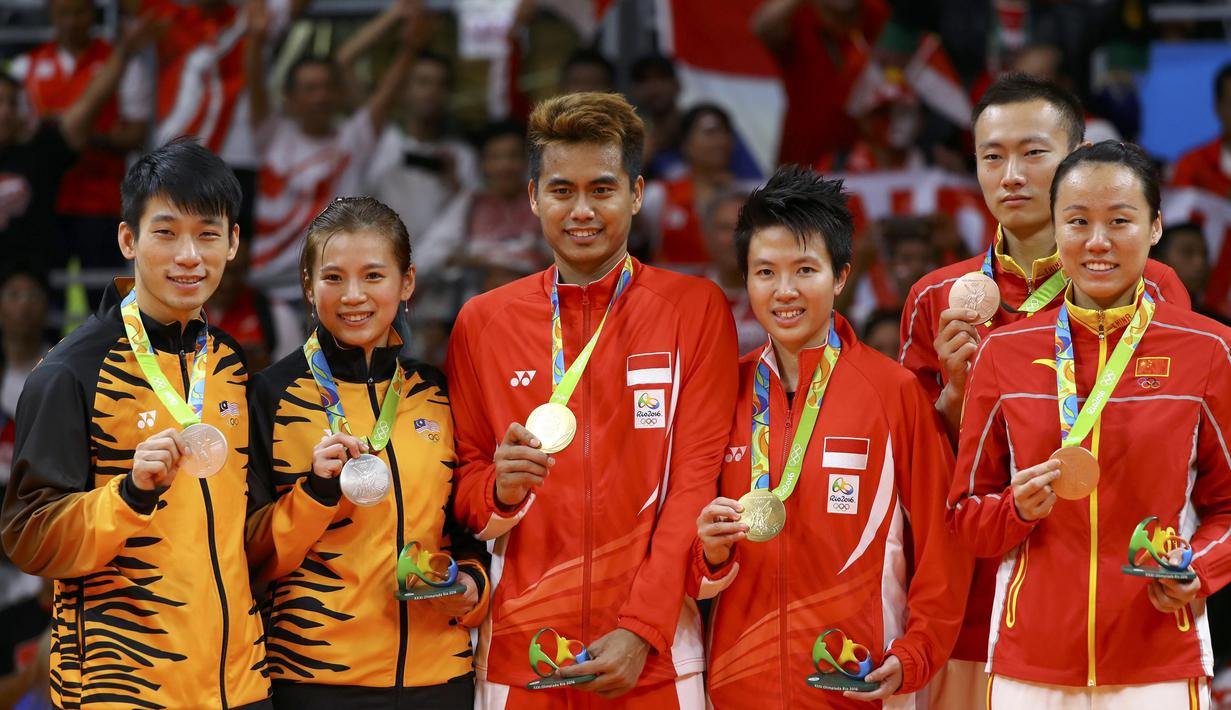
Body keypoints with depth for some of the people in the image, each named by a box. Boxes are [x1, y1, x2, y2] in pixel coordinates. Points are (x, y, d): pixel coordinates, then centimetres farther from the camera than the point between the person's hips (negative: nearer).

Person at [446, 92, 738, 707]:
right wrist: (499, 490, -13)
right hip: (520, 653, 2)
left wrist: (642, 630, -12)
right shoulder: (482, 322, 7)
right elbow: (464, 482, 10)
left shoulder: (695, 310, 2)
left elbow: (696, 480, -3)